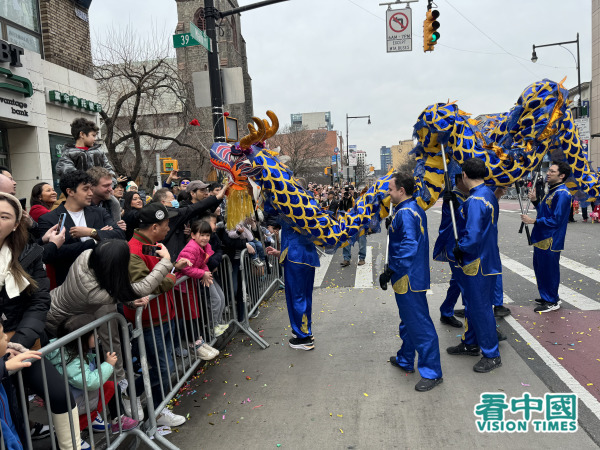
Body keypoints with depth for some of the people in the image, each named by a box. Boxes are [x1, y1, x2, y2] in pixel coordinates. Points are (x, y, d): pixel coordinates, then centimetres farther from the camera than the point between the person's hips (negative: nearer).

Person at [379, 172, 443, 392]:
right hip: (412, 277, 11)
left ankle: (432, 372, 7)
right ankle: (405, 360, 37)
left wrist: (391, 270, -27)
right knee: (408, 321, 22)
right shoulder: (416, 209, 12)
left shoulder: (405, 213, -20)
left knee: (419, 324, -3)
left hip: (409, 280, -11)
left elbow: (409, 246, -29)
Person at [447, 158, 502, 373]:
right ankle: (470, 343, 38)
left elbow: (473, 237, -30)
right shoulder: (489, 195, 8)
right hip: (484, 260, 10)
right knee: (471, 304, 22)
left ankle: (492, 356, 15)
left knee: (481, 308, 2)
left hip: (479, 264, -10)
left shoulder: (475, 201, -24)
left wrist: (459, 249, -13)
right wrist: (457, 206, 5)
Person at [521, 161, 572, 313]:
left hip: (550, 241, -10)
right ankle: (546, 296, 34)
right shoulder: (552, 191, 14)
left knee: (549, 270, 1)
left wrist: (533, 221, -19)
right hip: (542, 239, 10)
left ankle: (552, 302, 14)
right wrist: (535, 201, 5)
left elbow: (556, 220, -21)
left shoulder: (562, 193, -17)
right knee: (540, 269, 19)